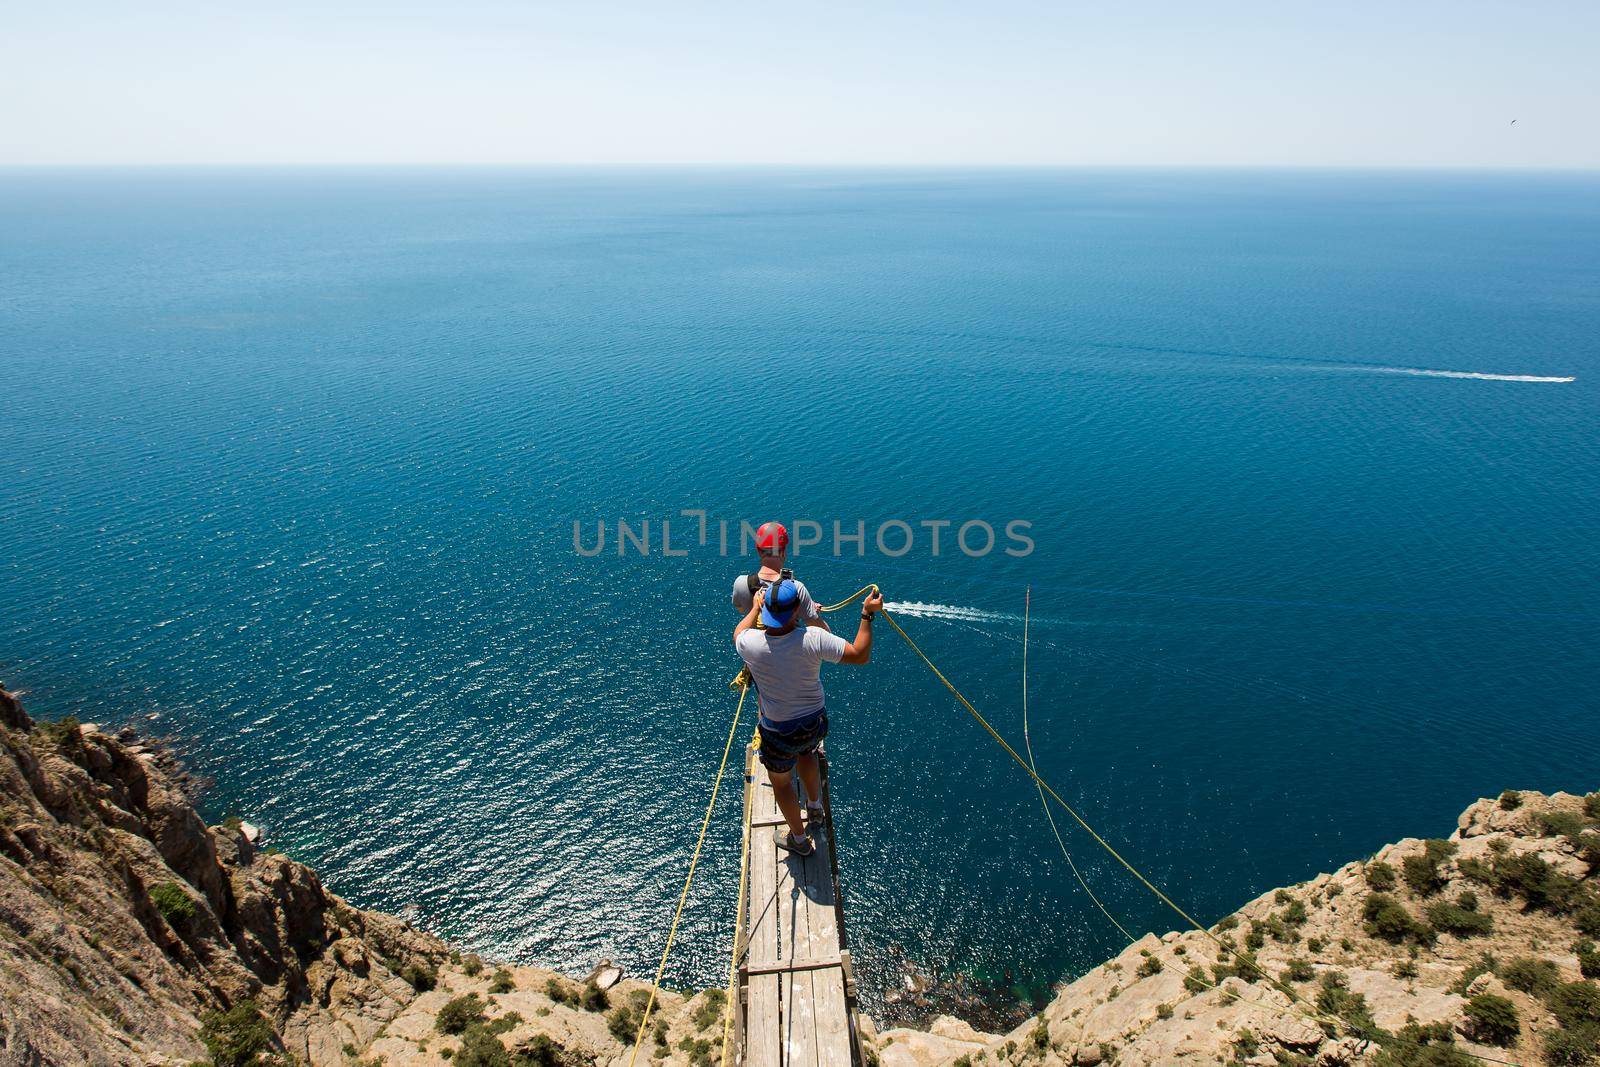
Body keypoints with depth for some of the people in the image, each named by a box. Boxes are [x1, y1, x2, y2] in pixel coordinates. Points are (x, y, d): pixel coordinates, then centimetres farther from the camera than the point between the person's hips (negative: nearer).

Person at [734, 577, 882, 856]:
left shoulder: (750, 644, -26)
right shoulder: (813, 638, -28)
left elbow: (738, 633, 1)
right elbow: (860, 655, -18)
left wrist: (755, 607, 16)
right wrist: (868, 614, -12)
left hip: (779, 733, -2)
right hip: (816, 723, 2)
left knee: (781, 782, 25)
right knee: (805, 752, 38)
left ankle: (799, 839, 45)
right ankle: (815, 806, 57)